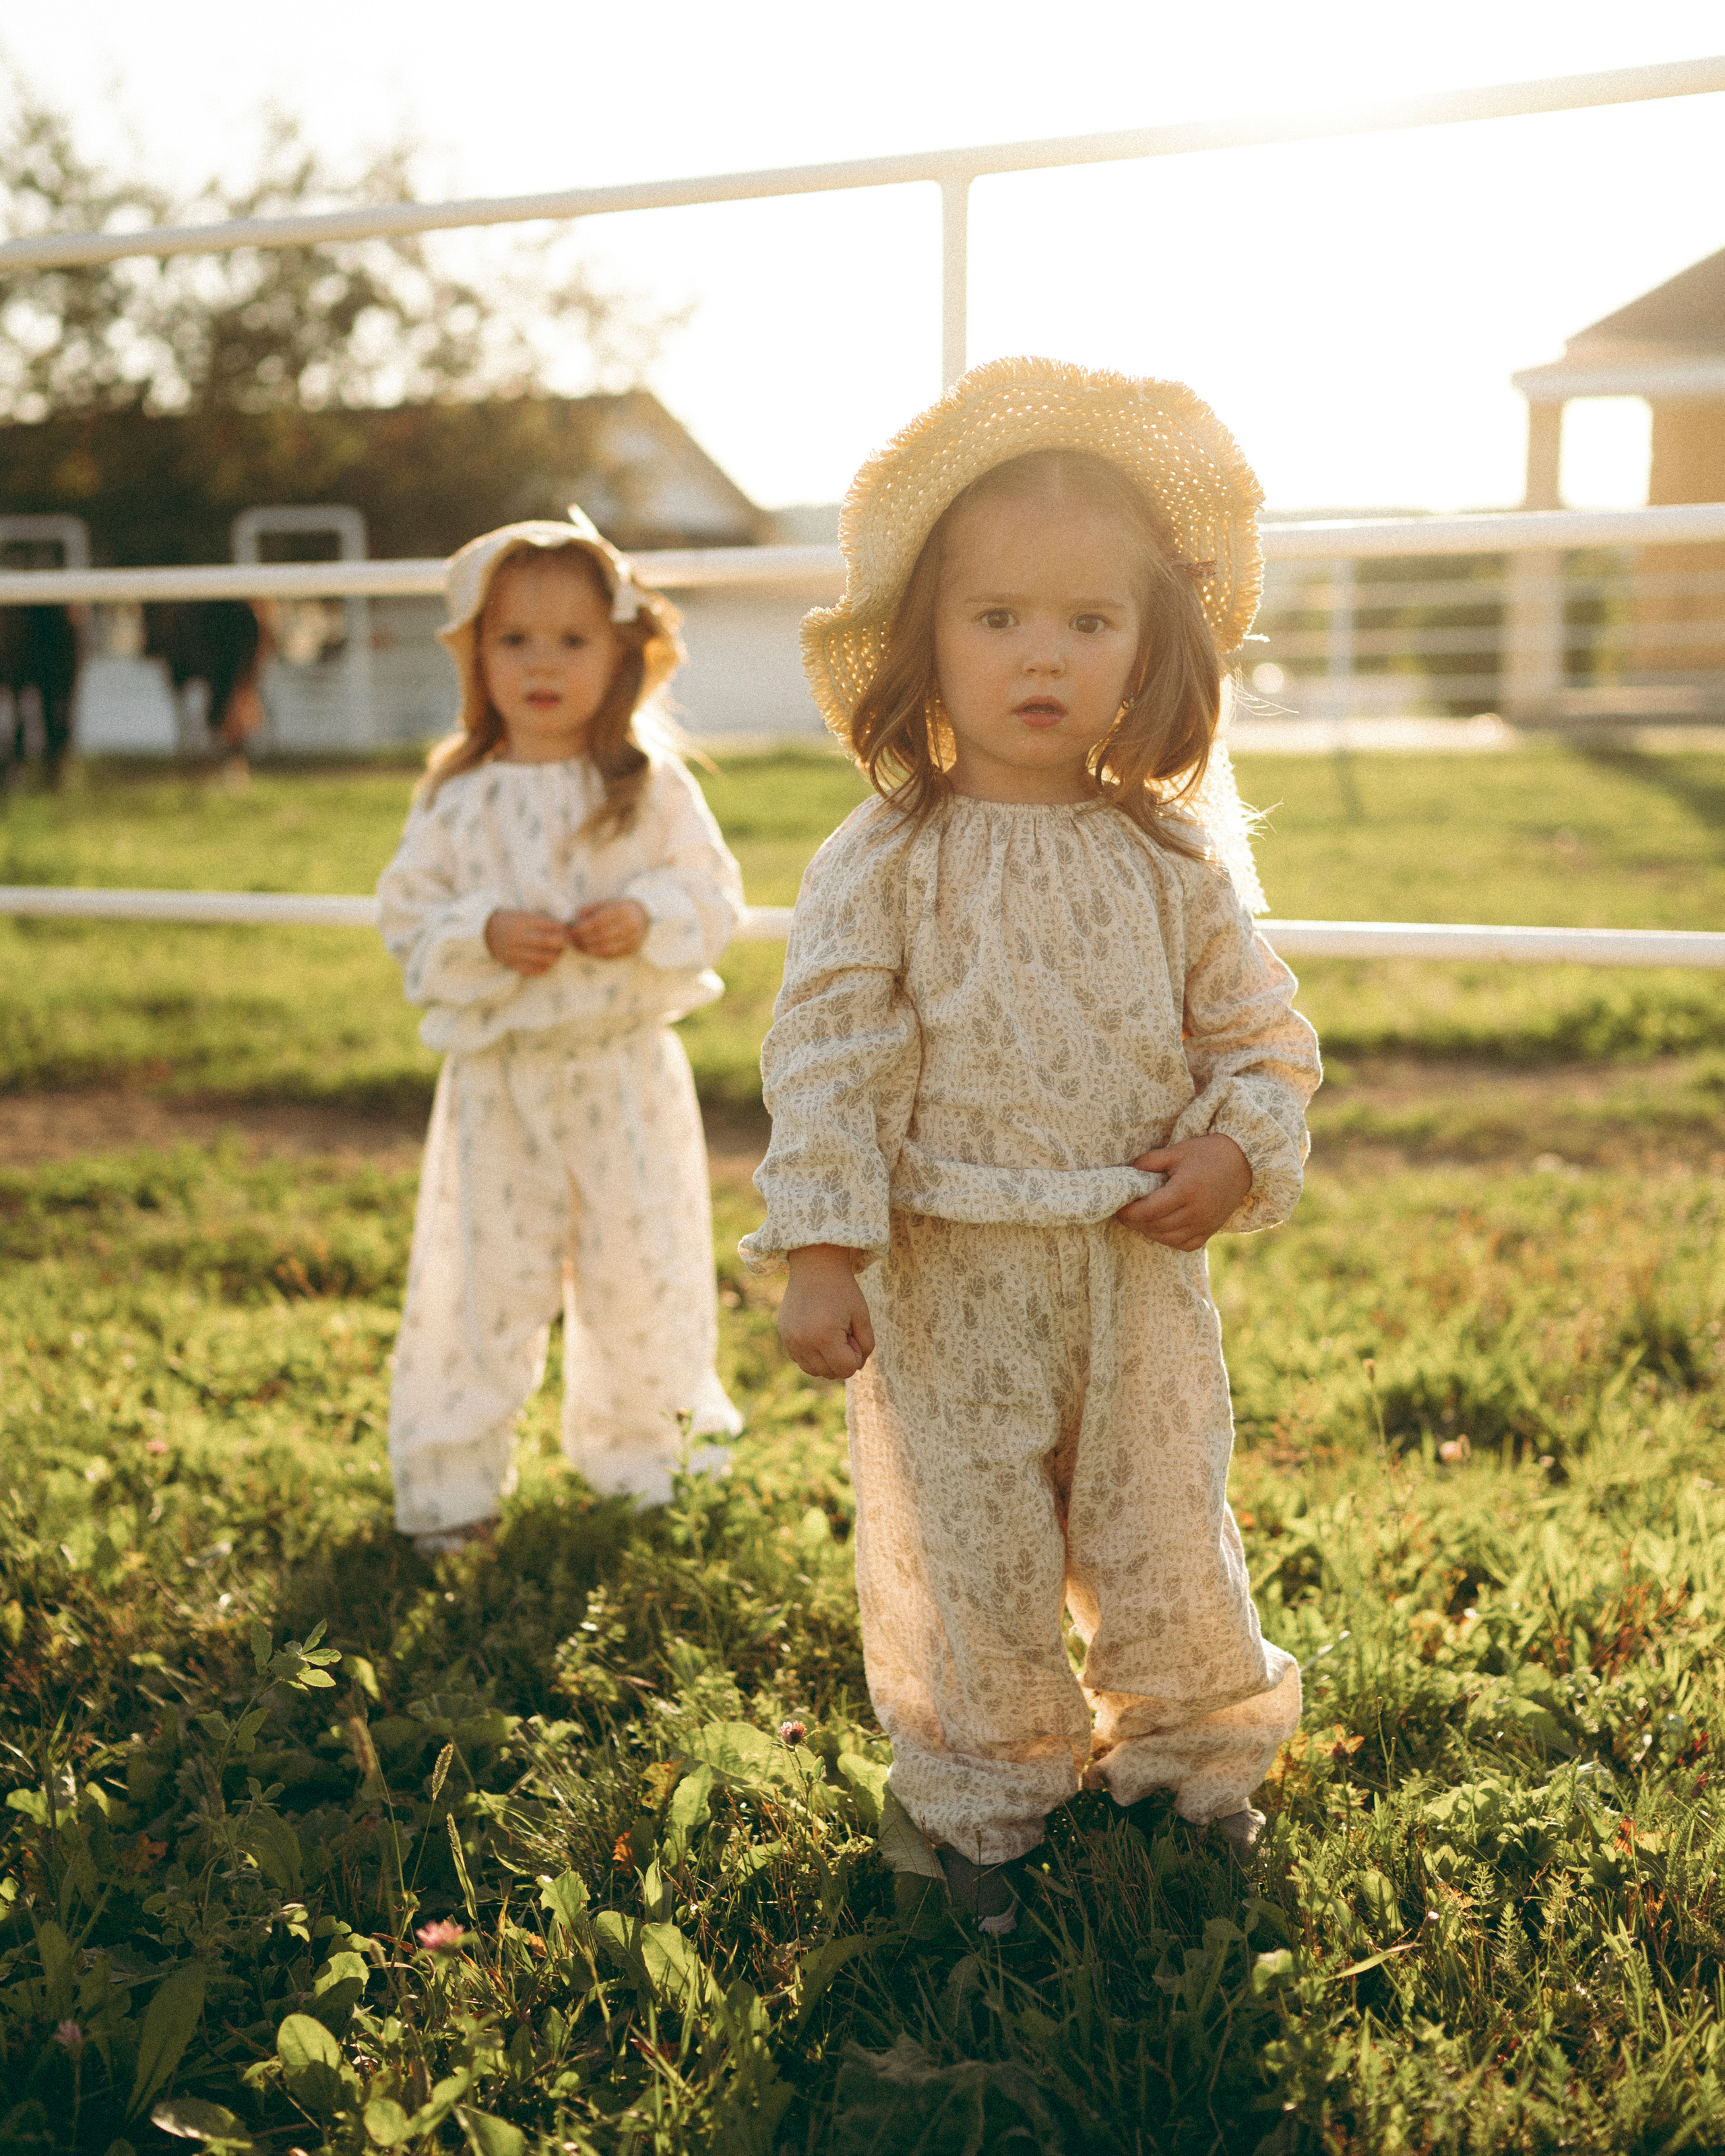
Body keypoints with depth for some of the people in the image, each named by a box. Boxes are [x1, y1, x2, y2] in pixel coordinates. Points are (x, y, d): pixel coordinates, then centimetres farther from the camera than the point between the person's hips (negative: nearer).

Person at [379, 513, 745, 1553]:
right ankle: (454, 1474, 19)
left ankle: (642, 1450, 30)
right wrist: (488, 935, -16)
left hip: (626, 1067, 0)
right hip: (498, 1074, 0)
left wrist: (647, 918, -18)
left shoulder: (653, 787, -2)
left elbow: (715, 892, 1)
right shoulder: (458, 797, 0)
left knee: (641, 1266, 9)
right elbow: (411, 917, 2)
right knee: (485, 1273, 5)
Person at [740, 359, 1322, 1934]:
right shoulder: (887, 861, -6)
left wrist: (1238, 1155, -10)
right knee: (966, 1553, 8)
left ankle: (1190, 1761, 38)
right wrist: (820, 1253, -13)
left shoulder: (1180, 859, 1)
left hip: (1139, 1271, 2)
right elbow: (829, 1060, -8)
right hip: (948, 1281, -2)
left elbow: (1265, 1036, 8)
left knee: (1167, 1536, 12)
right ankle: (988, 1798, 29)